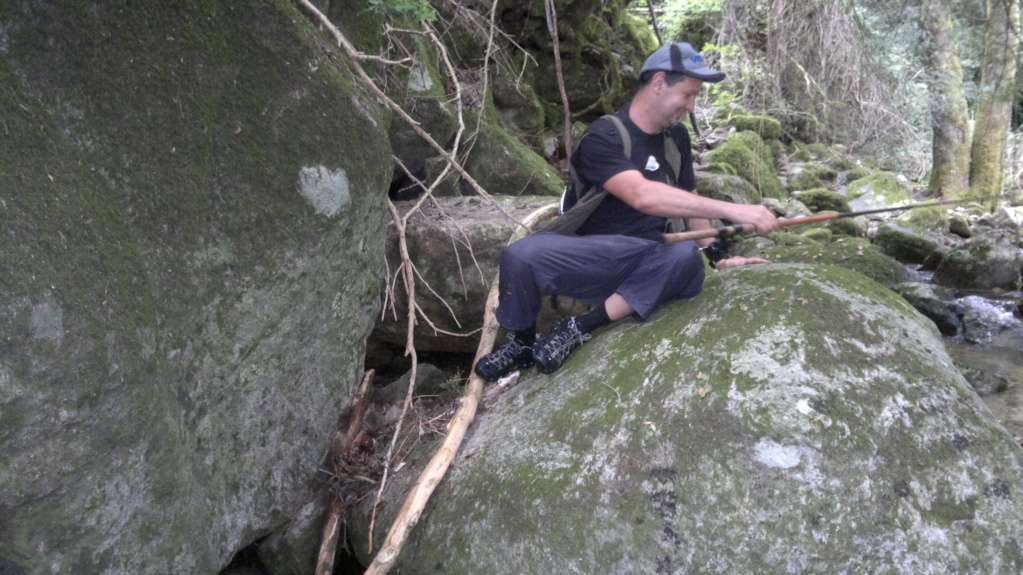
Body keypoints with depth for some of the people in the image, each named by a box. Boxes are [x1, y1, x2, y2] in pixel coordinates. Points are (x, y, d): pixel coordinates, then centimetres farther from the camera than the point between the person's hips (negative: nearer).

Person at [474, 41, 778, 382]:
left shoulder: (677, 137, 10)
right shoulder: (604, 138, -14)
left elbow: (688, 198, 24)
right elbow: (643, 196, -31)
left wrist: (717, 257, 21)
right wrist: (732, 210, -34)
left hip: (649, 264, 5)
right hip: (592, 255, -5)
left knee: (687, 257, -31)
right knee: (521, 255, -34)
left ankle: (579, 329, -19)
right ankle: (522, 343, -3)